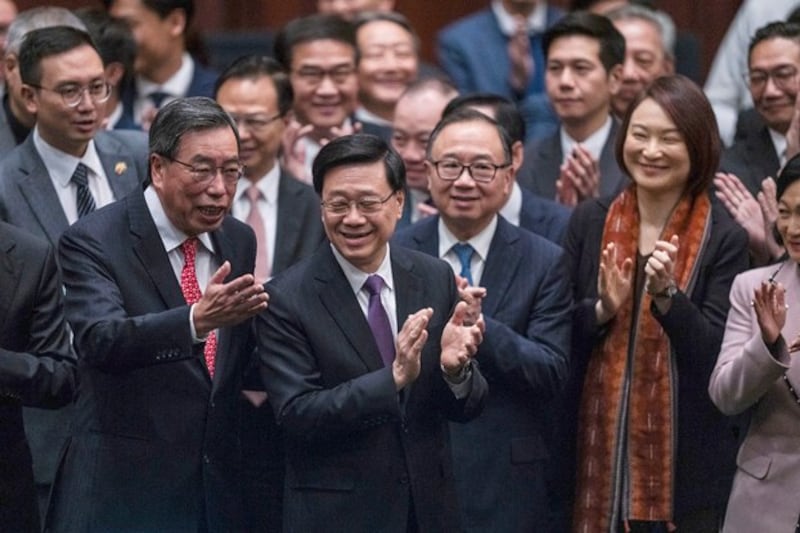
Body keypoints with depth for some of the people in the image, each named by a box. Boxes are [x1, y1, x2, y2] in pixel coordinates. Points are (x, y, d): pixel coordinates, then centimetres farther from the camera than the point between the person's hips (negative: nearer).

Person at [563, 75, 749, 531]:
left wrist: (668, 294, -24)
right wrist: (603, 309, -15)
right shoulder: (590, 222, 5)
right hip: (598, 448, 2)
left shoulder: (723, 239, -4)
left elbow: (717, 356, -10)